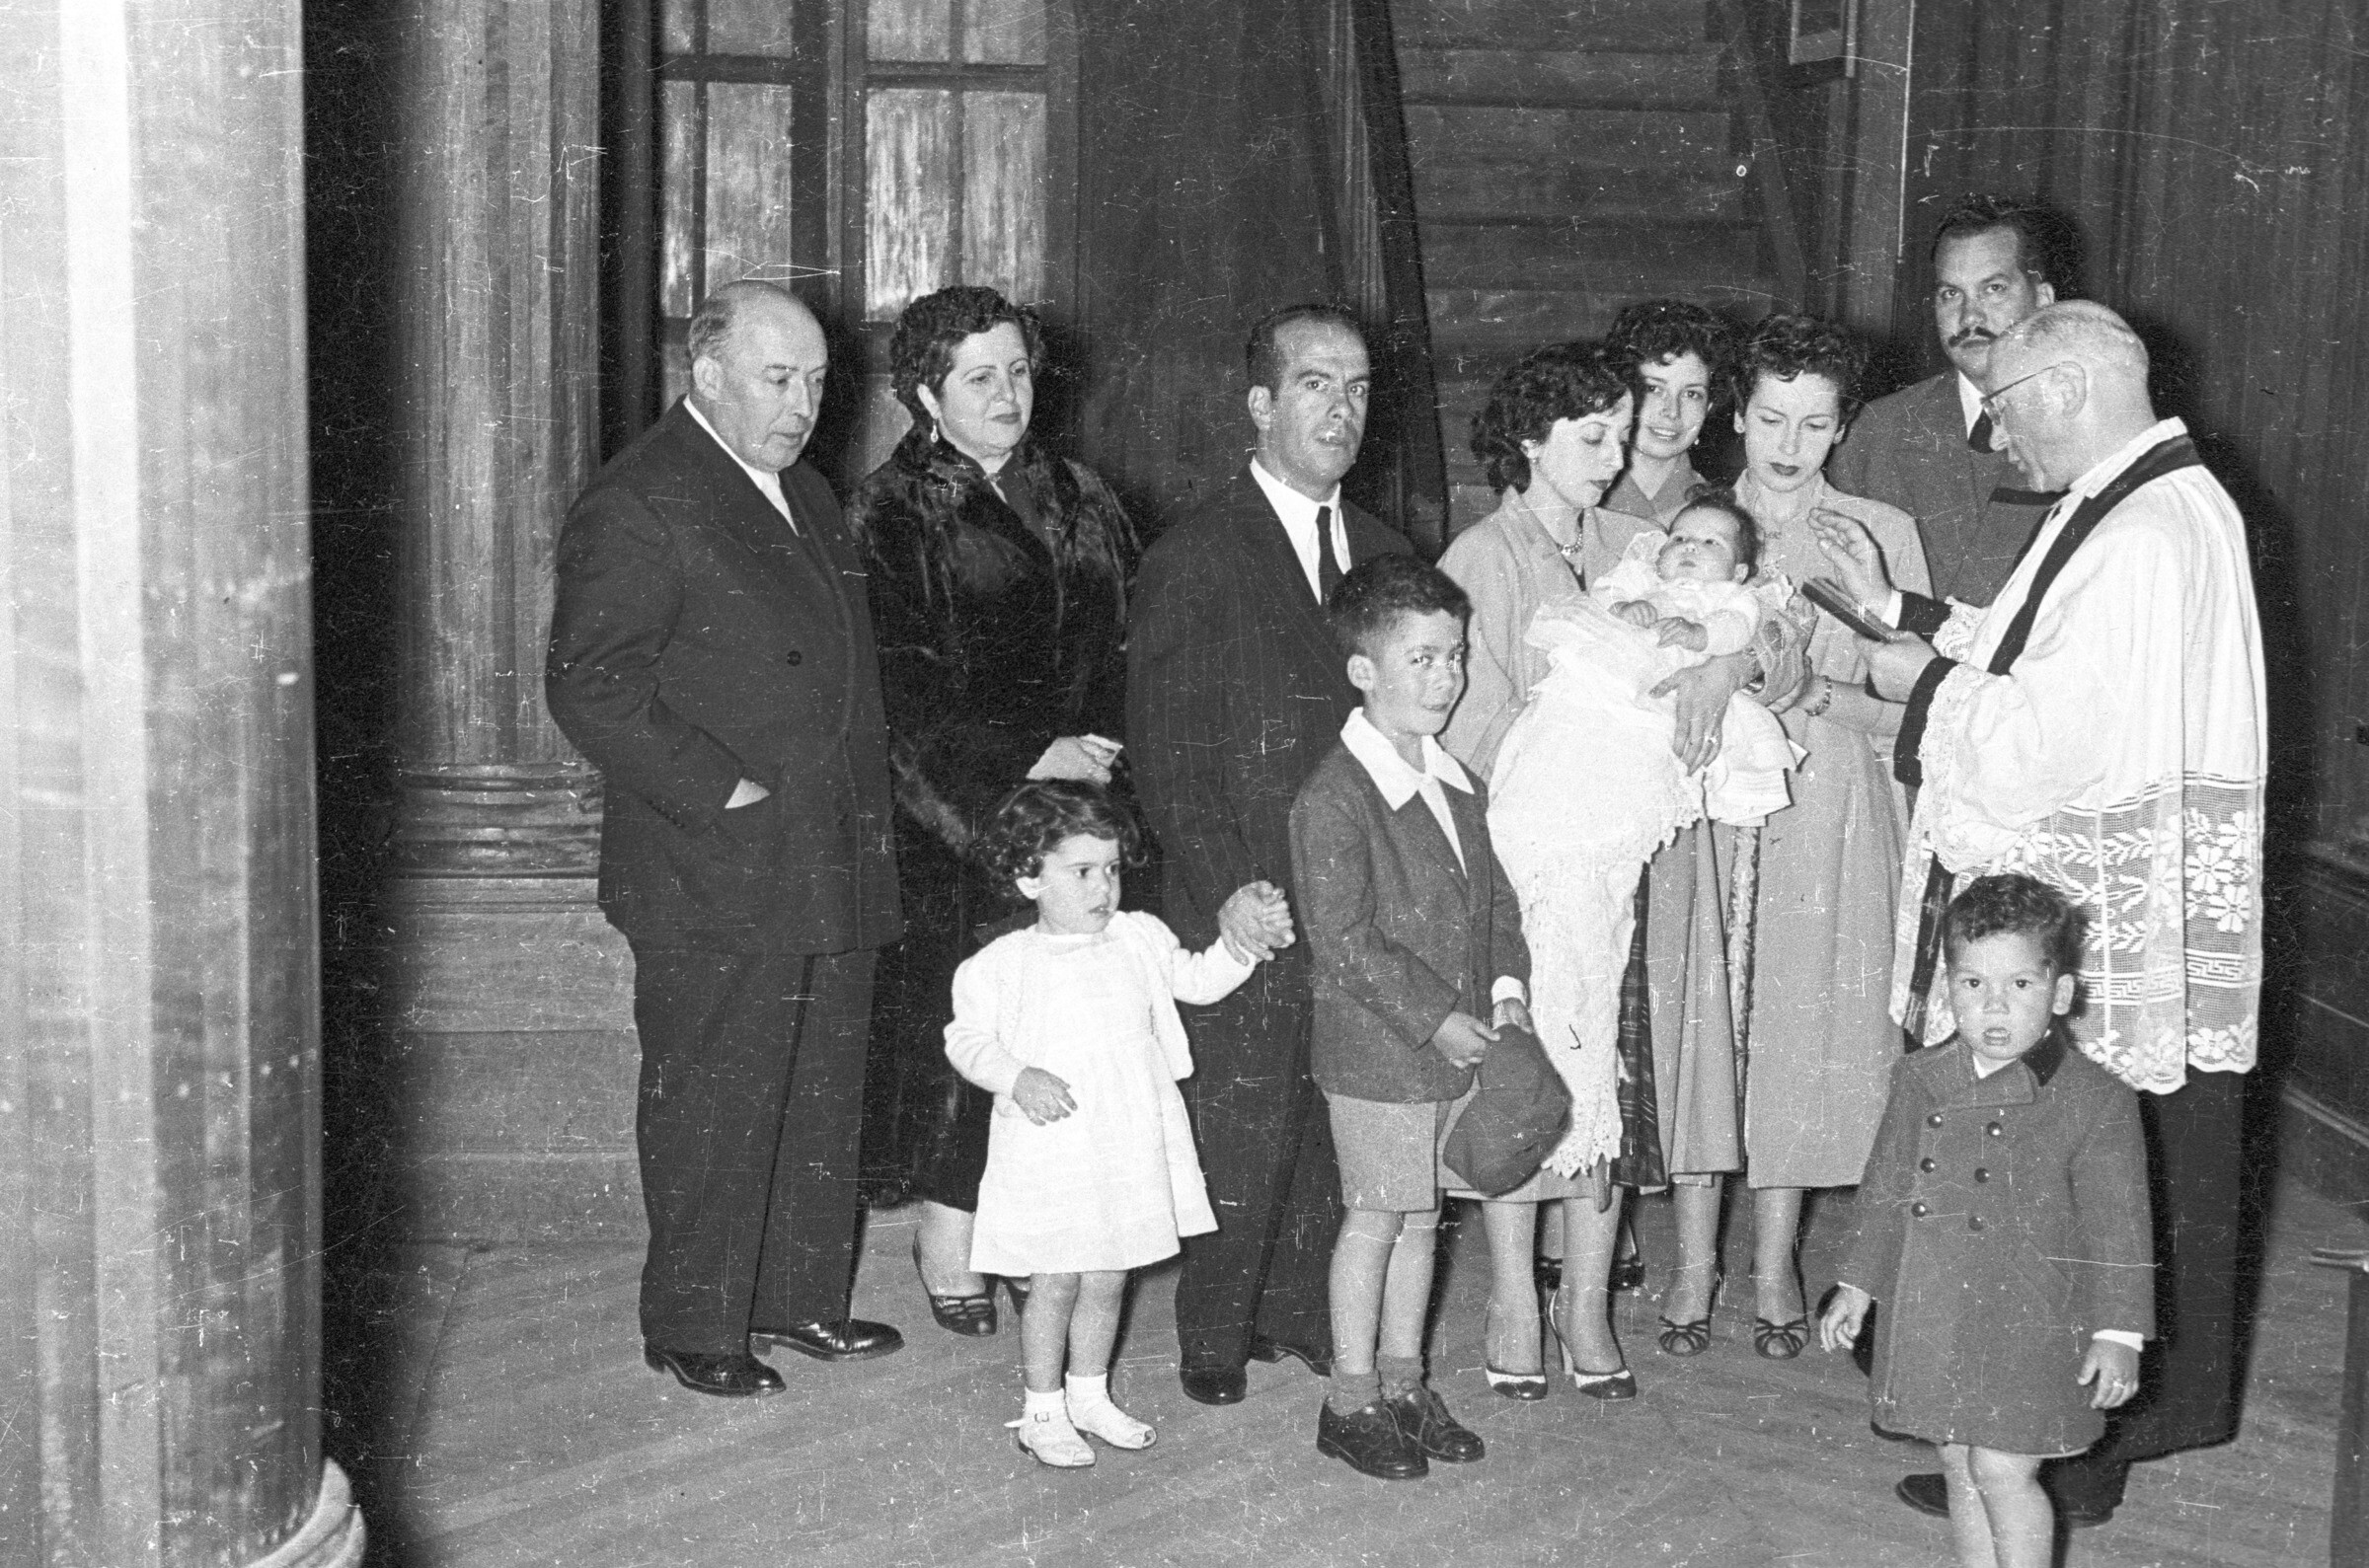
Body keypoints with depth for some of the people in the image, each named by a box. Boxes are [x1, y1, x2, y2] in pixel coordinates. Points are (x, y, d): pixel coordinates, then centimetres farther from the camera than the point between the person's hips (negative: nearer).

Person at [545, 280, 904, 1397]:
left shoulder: (805, 496, 17)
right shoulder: (638, 507, -11)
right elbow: (590, 688, -18)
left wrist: (865, 817, 14)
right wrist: (724, 793, -20)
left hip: (830, 872, 8)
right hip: (711, 879, -8)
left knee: (823, 1100, 15)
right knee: (711, 1112, 2)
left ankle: (800, 1296, 29)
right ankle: (691, 1326, 15)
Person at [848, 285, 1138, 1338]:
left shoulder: (1078, 501, 14)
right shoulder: (892, 513, -2)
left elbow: (1118, 649, 16)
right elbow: (902, 683, -10)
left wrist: (1103, 749, -2)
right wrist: (1028, 758, -15)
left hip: (1075, 797, 4)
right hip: (951, 809, -4)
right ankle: (948, 1234, 9)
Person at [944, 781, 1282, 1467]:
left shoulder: (1138, 940, 5)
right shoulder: (1001, 965, -8)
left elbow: (1198, 981, 15)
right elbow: (966, 1038, -4)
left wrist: (1238, 938, -1)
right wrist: (1017, 1077, -20)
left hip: (1130, 1147, 4)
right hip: (1049, 1151, -4)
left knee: (1107, 1281, 14)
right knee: (1055, 1283, 4)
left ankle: (1089, 1396, 33)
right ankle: (1043, 1411, 20)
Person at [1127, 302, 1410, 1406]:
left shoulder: (1382, 553, 14)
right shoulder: (1192, 560, -4)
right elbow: (1162, 755, -7)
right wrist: (1232, 895, -16)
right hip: (1243, 906, -5)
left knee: (1339, 1123, 8)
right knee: (1241, 1129, 1)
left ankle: (1300, 1310, 25)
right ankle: (1214, 1334, 18)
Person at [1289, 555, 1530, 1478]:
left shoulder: (1460, 787, 10)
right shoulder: (1333, 798, -16)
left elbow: (1495, 898, 15)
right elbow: (1344, 941, -19)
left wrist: (1506, 988, -1)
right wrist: (1434, 1018, -19)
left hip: (1458, 1043, 7)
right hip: (1374, 1051, -7)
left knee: (1421, 1216, 15)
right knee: (1375, 1218, 2)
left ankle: (1404, 1382, 27)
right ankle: (1352, 1401, 14)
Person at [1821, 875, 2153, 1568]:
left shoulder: (2096, 1102, -11)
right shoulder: (1919, 1081, 3)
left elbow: (2117, 1229, -7)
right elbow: (1885, 1192, 14)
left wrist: (2118, 1333, -9)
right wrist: (1858, 1285, 14)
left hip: (2029, 1326, -5)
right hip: (1929, 1323, 5)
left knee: (2002, 1471, -6)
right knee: (1960, 1469, 13)